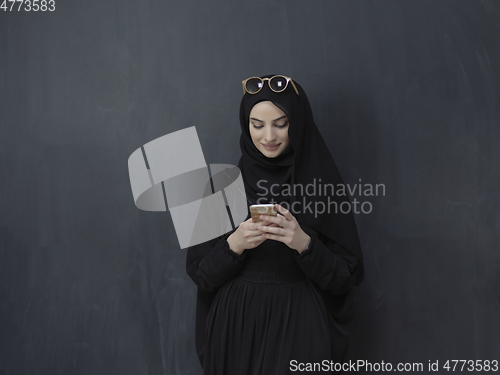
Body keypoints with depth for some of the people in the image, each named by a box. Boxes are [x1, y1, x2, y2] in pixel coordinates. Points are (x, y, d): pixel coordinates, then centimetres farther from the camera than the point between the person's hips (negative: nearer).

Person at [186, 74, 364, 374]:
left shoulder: (323, 185, -4)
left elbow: (346, 277, -5)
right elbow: (200, 273, -1)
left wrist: (304, 243, -21)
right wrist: (234, 245, -19)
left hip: (298, 329, -1)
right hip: (236, 327, 2)